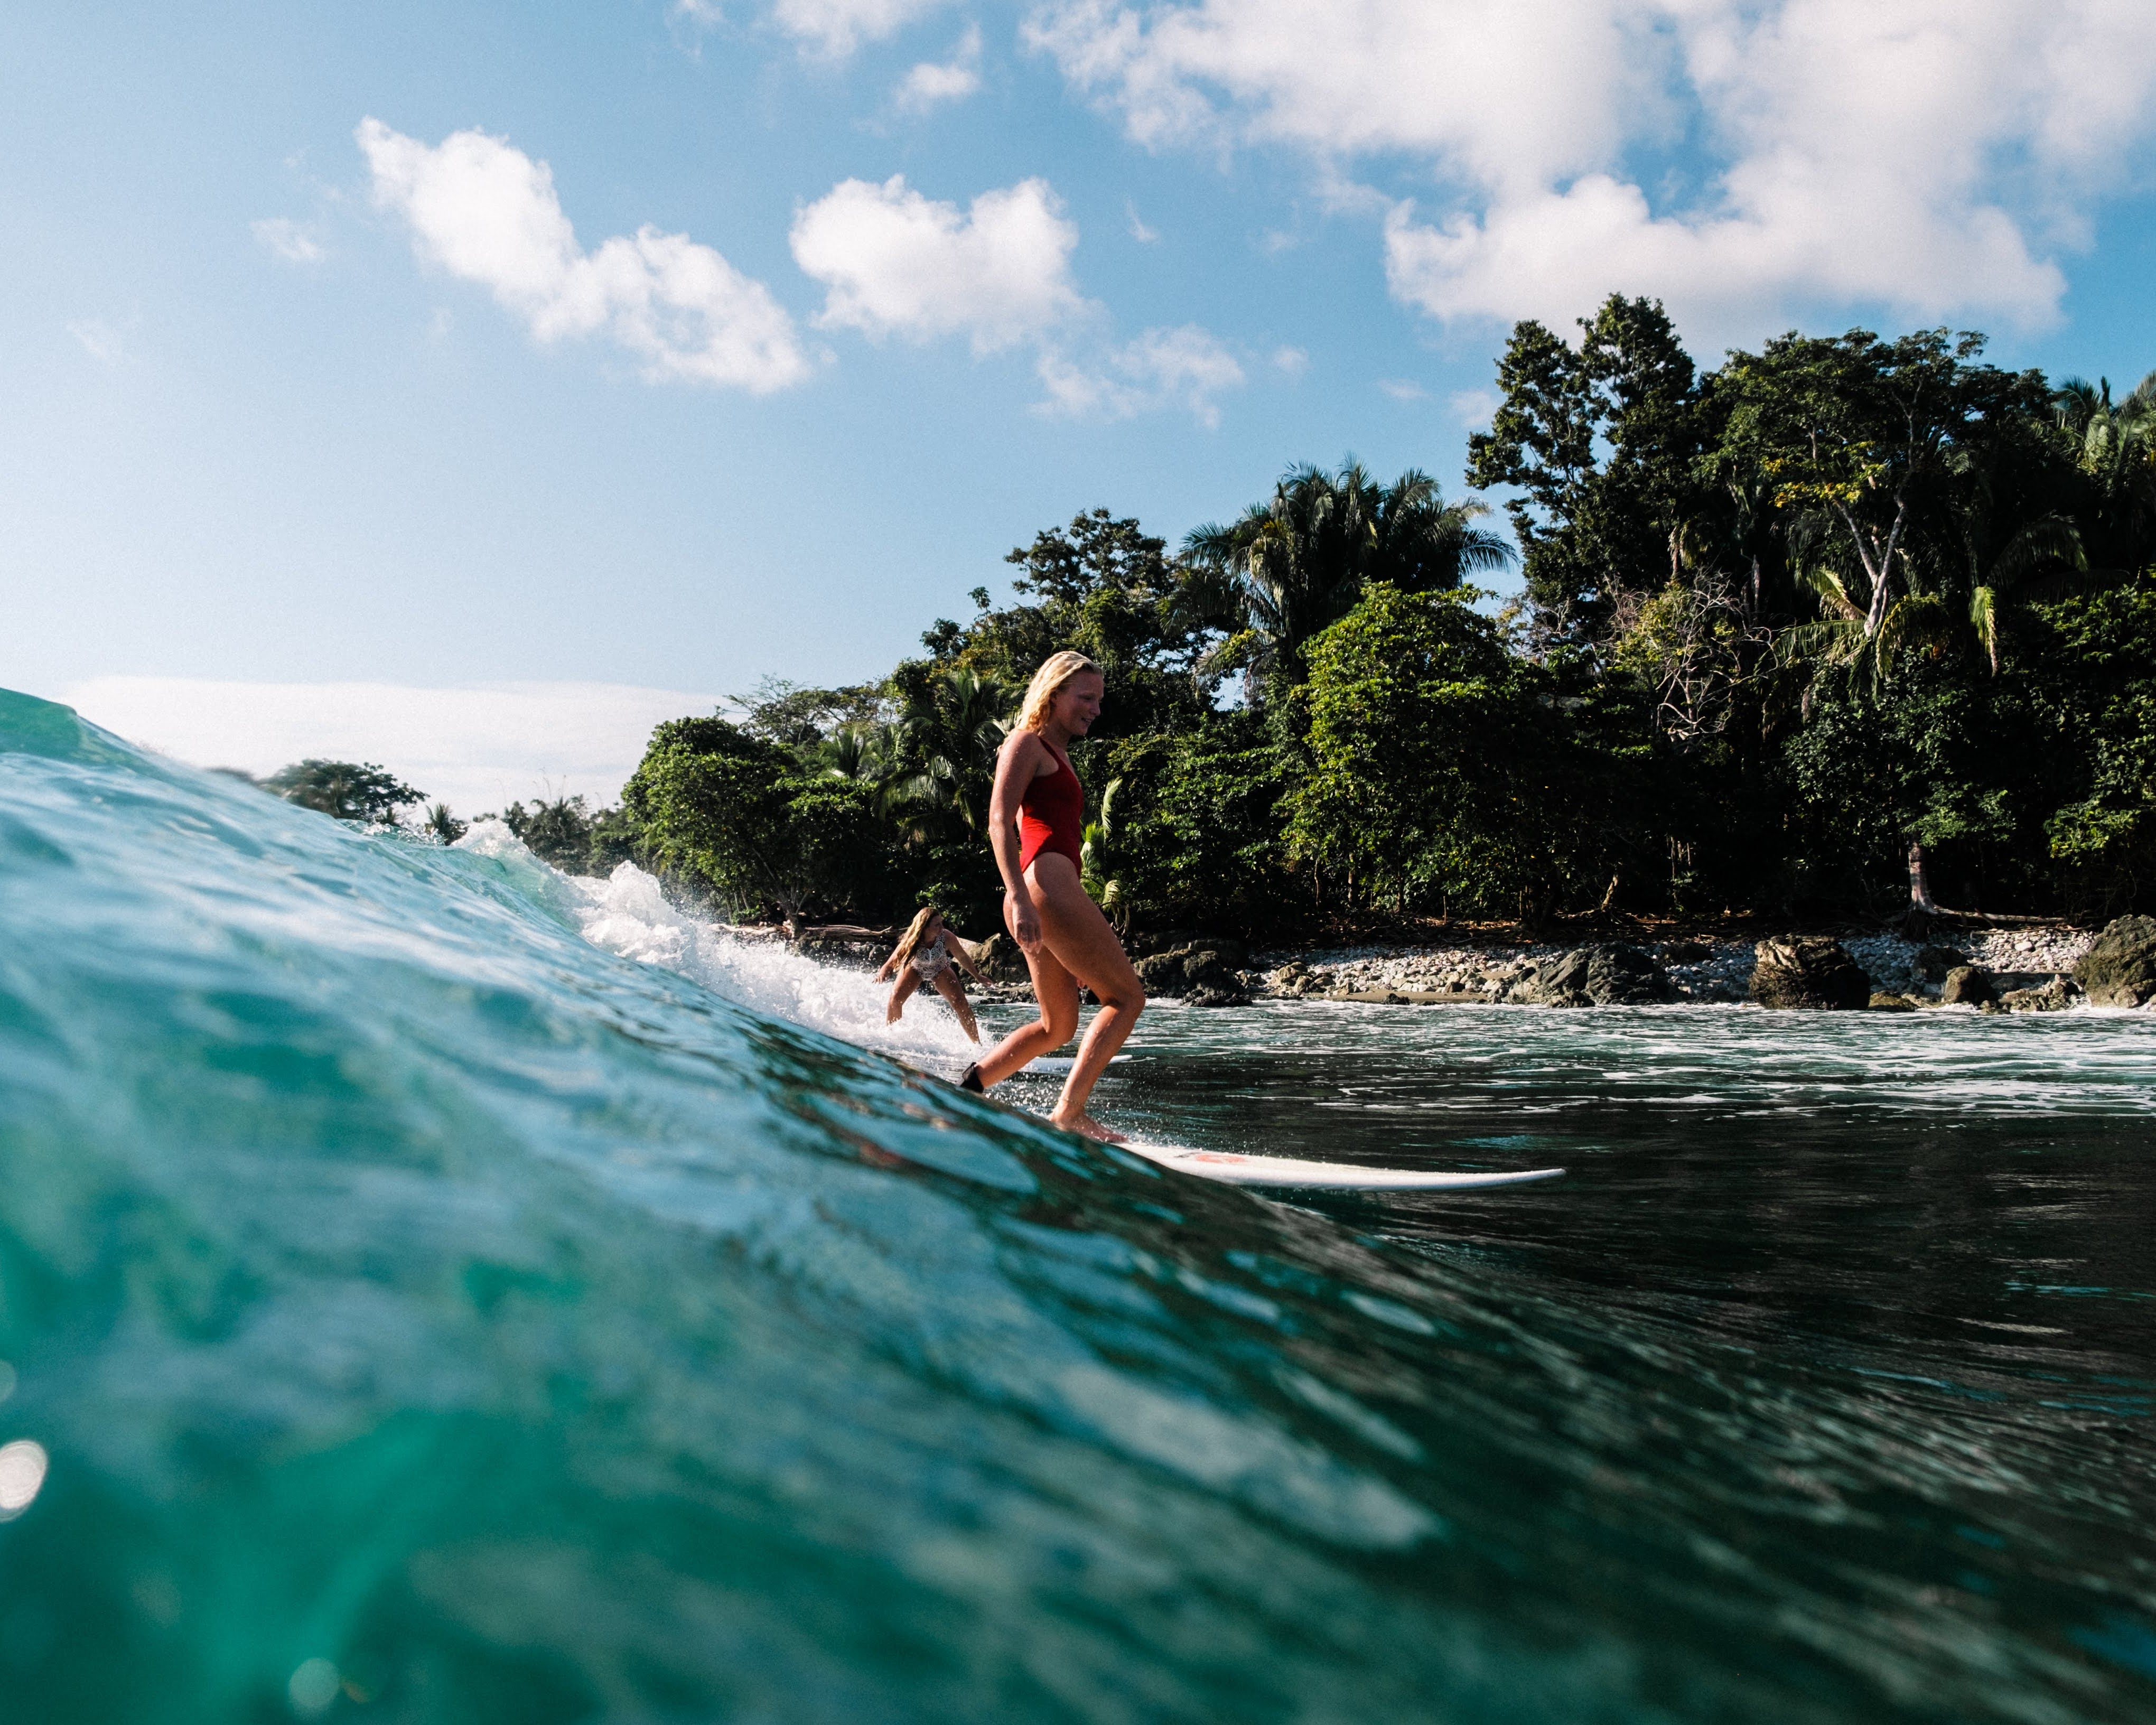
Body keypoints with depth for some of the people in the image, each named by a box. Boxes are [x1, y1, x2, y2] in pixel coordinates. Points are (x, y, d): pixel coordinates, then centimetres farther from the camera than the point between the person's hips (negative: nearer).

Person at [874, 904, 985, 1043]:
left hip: (940, 970, 0)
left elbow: (963, 957, -17)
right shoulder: (912, 941, -35)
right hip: (915, 969, 0)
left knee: (961, 1004, -13)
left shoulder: (947, 938, -34)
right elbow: (894, 960, -30)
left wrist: (977, 976, -5)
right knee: (896, 998, -16)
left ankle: (977, 1043, -4)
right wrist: (882, 973, -52)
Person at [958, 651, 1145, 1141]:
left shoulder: (1058, 756, 28)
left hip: (1053, 891, 10)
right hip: (1047, 884, -10)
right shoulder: (1027, 743, 0)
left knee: (1057, 1026, 13)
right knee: (1127, 997, -8)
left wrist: (1089, 924, 25)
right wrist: (1018, 897, -24)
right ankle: (1071, 1111, -13)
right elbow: (999, 822, -12)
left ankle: (964, 1092, 11)